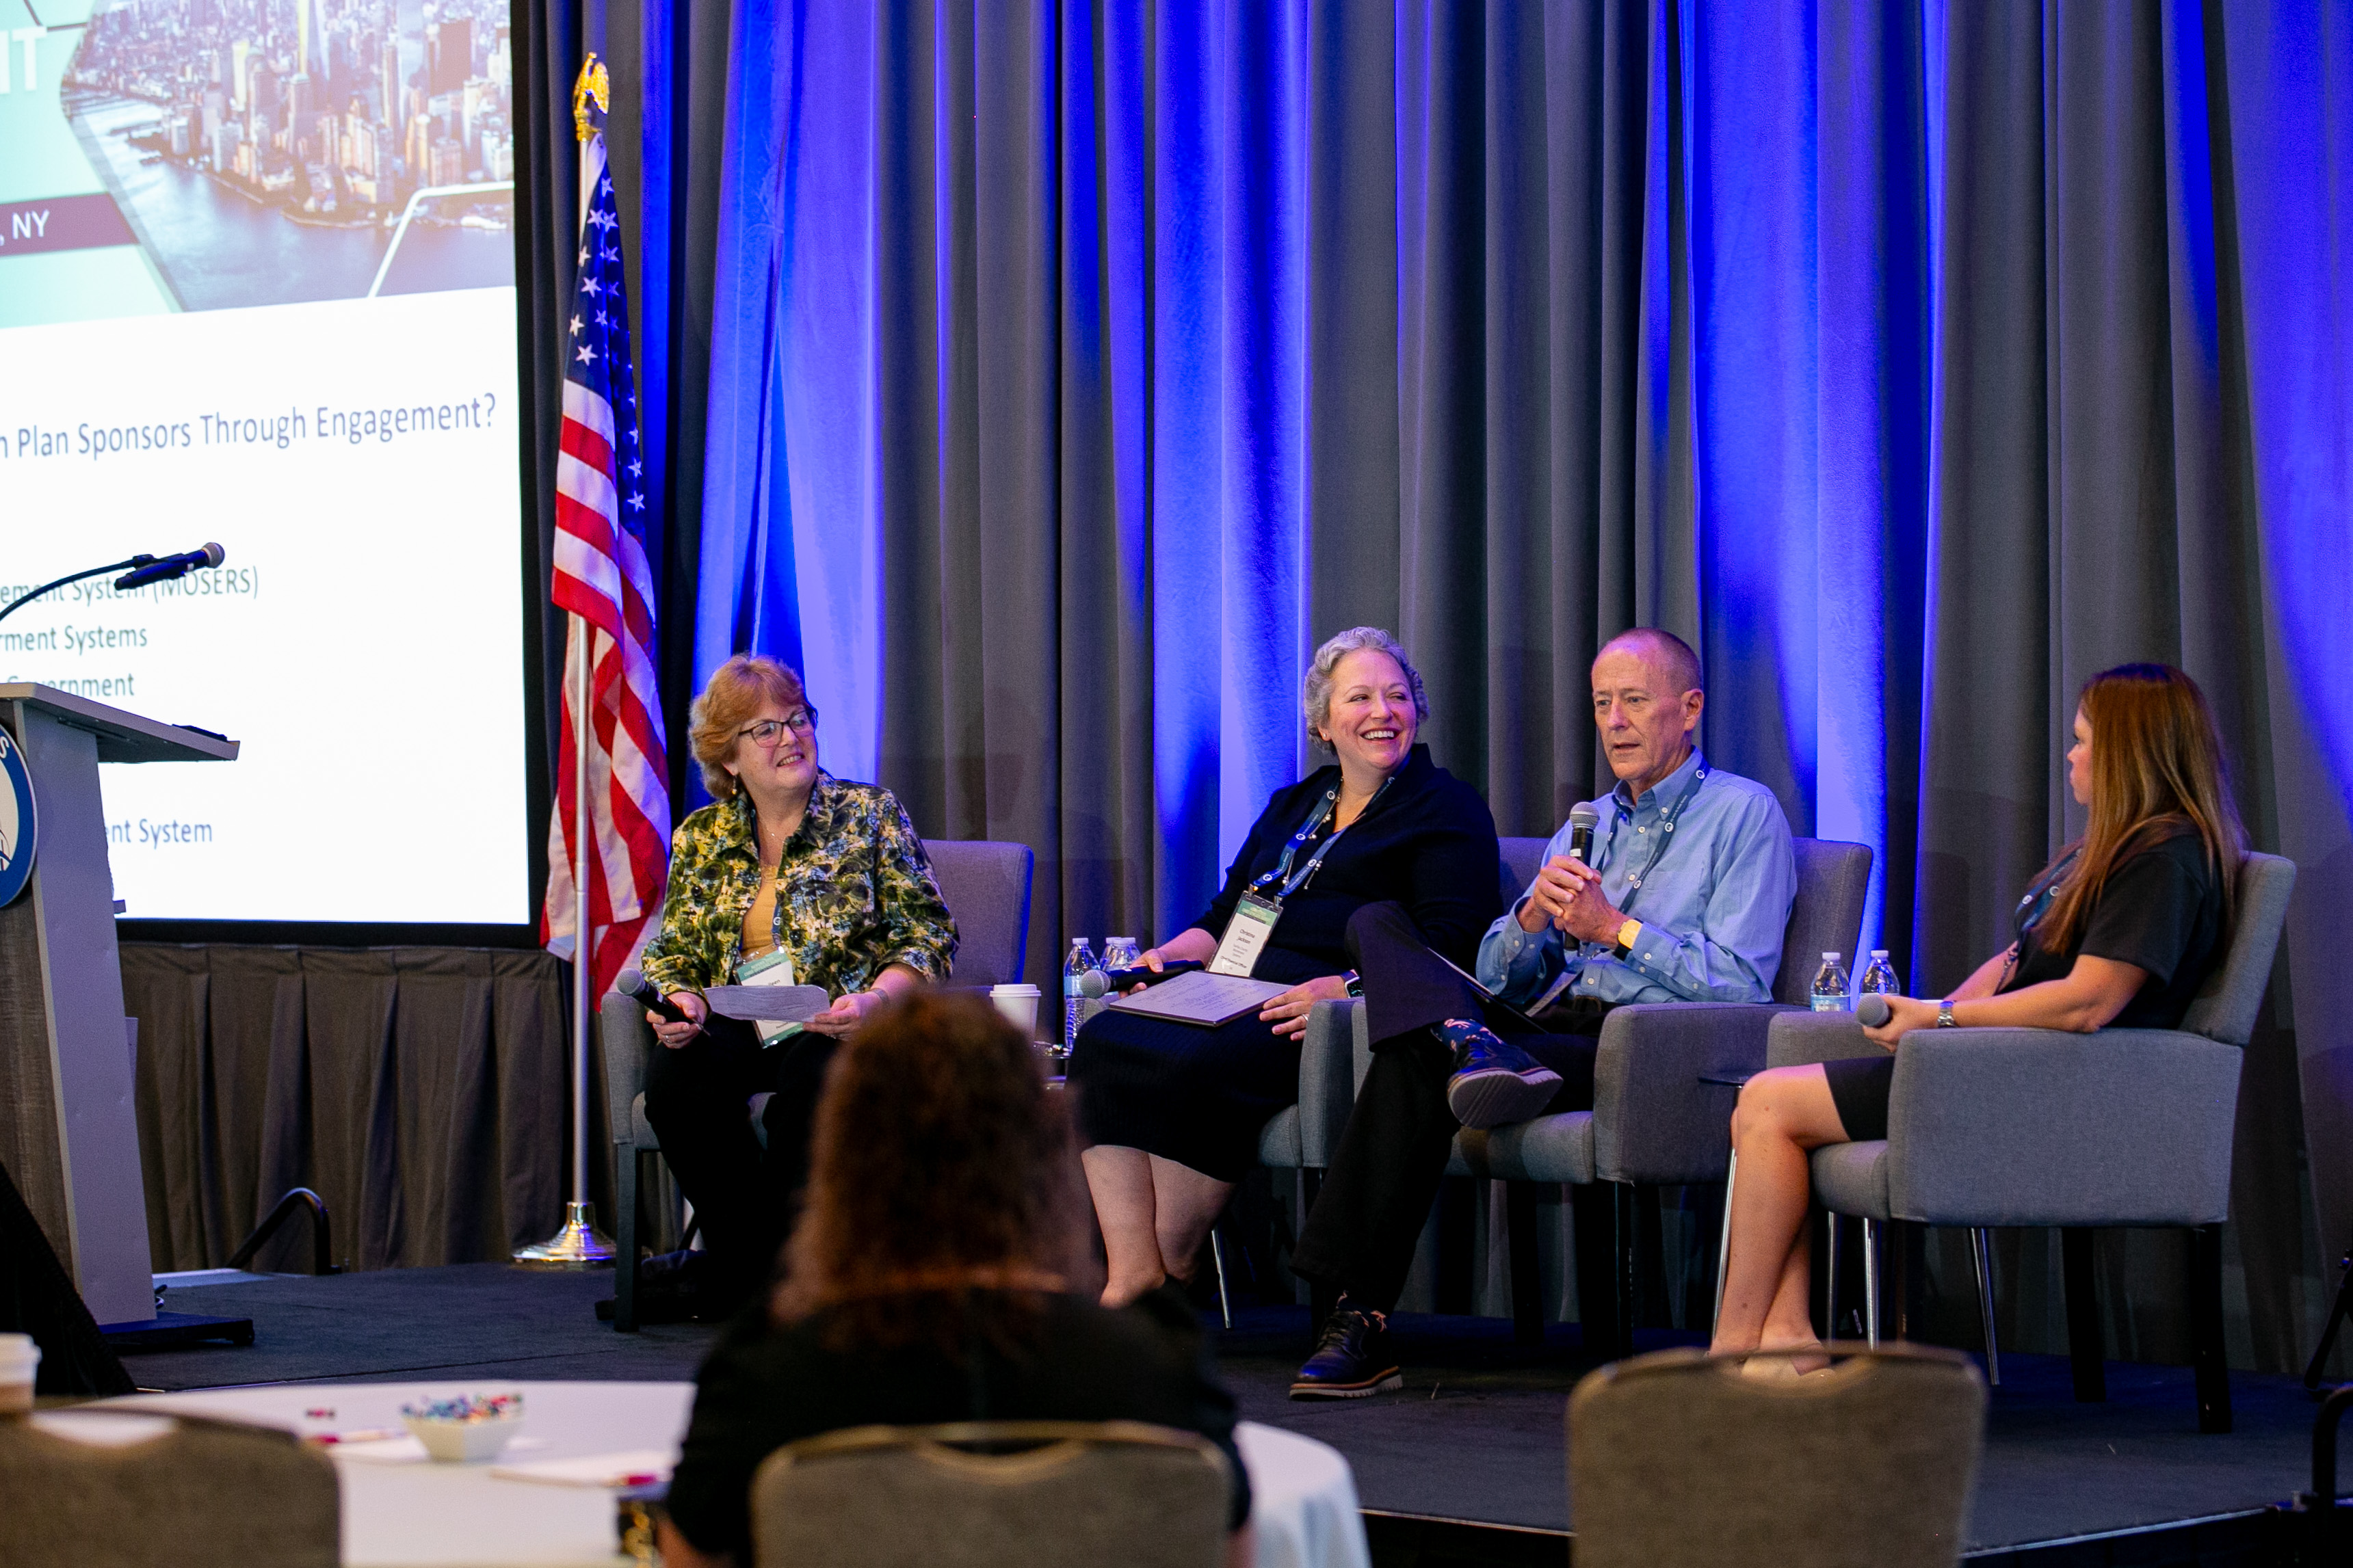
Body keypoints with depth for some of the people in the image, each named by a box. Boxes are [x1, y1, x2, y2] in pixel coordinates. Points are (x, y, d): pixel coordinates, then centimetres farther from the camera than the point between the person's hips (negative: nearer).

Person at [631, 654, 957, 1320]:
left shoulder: (871, 814, 6)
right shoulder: (699, 838, 14)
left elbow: (927, 934, 1)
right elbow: (674, 952, 17)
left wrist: (873, 1000, -18)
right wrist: (685, 1001, -7)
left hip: (840, 1026, -3)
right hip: (738, 1032, 3)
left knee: (813, 1075, -37)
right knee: (673, 1075, -30)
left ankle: (730, 1271, -22)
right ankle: (757, 1268, -17)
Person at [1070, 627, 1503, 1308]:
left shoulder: (1446, 808, 6)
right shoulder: (1290, 807, 28)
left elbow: (1448, 940, -7)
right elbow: (1225, 915, 28)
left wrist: (1352, 985, -23)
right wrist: (1167, 956, 5)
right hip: (1235, 995, 7)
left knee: (1195, 1066, -34)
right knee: (1102, 1043, -22)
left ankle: (1172, 1272, -20)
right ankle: (1131, 1272, -28)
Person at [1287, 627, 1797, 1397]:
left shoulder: (1745, 814, 5)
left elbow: (1741, 986, -8)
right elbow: (1502, 978, 19)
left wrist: (1616, 928, -11)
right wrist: (1533, 915, -4)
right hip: (1548, 1025, 7)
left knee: (1411, 1066, -30)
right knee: (1376, 924, -14)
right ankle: (1470, 1050, -40)